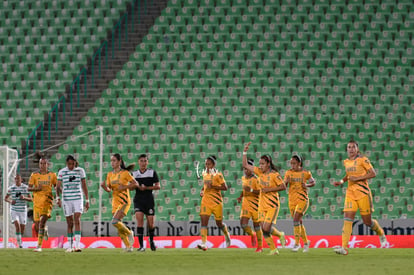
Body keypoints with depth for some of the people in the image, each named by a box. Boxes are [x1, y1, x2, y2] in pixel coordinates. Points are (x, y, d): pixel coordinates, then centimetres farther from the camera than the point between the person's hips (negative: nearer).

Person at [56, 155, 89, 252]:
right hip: (66, 199, 1)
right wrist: (58, 198, -14)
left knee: (77, 221, -16)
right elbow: (58, 187, 1)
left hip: (78, 199, -1)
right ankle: (70, 246, 13)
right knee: (69, 224, 3)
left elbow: (84, 186, 9)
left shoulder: (80, 171, 4)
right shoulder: (62, 172, 2)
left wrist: (87, 200, 8)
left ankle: (77, 245, -22)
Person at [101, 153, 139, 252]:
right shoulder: (110, 174, 10)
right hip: (115, 202, 6)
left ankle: (129, 233, 3)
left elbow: (135, 184, -5)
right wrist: (104, 186, -11)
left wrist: (124, 187, -17)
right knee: (119, 227, 2)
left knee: (115, 222, -21)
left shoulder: (125, 173, -6)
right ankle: (128, 246, 13)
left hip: (124, 201, -6)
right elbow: (109, 189, 10)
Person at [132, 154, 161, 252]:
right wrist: (137, 186, -9)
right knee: (139, 219, -16)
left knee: (150, 223, 2)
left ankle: (151, 240, 33)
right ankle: (141, 245, -16)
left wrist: (146, 188, -14)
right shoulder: (134, 174, 8)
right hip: (138, 200, 1)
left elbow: (158, 186, -1)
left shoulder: (152, 172, 2)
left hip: (149, 200, 0)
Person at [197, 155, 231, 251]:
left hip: (216, 202, -4)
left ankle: (227, 235, 42)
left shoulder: (218, 175, -9)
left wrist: (213, 186, -22)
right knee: (203, 221, -13)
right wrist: (202, 191, 8)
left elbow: (225, 187, -13)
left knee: (219, 223, 10)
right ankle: (204, 244, -19)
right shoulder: (205, 174, 9)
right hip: (206, 201, 4)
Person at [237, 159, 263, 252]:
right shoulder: (243, 178, 9)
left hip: (255, 204, -5)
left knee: (256, 225, 3)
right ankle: (252, 235, 25)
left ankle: (260, 246, 17)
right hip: (245, 204, 5)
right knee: (243, 224, -8)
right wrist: (240, 196, 10)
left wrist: (251, 190, -28)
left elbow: (260, 192, -17)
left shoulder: (255, 179, -13)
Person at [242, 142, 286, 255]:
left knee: (266, 228, -13)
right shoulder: (260, 172, 6)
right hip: (262, 205, 6)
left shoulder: (274, 174, -11)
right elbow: (245, 165, 10)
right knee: (264, 229, 0)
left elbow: (283, 187, -13)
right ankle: (273, 249, 11)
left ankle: (280, 235, 17)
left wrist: (269, 189, -17)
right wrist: (245, 152, 1)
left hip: (272, 205, -6)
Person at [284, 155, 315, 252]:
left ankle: (297, 243, -13)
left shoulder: (305, 173, -4)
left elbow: (313, 182, 9)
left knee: (296, 220, -18)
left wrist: (307, 185, -10)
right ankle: (306, 241, 29)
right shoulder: (288, 173, 3)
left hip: (302, 199, -4)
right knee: (299, 222, 12)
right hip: (292, 200, 4)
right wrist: (286, 182, -19)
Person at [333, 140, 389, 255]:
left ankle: (381, 234, 35)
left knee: (367, 221, 4)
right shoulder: (346, 162, 11)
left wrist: (357, 178, -16)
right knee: (347, 219, -11)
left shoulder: (362, 160, -7)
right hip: (350, 193, 5)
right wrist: (341, 181, 10)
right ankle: (344, 248, -17)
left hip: (363, 193, -5)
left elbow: (373, 173, -10)